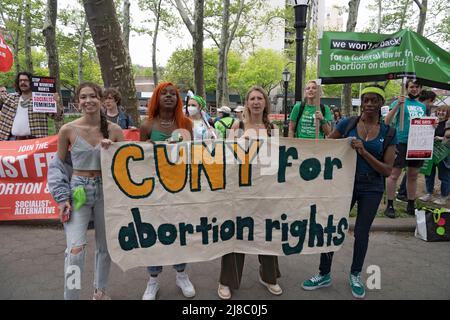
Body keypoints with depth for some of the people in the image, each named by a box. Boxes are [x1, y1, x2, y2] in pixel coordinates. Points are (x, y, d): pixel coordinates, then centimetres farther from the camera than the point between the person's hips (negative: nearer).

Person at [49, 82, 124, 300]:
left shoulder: (114, 130, -2)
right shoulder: (68, 130, -5)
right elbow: (58, 165, 3)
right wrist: (61, 197, -5)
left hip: (106, 190, 2)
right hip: (78, 191, -2)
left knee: (105, 246, 14)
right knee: (75, 250, -11)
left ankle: (100, 291, 37)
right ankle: (70, 296, 9)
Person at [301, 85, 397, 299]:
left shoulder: (388, 133, -3)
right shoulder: (347, 124, -3)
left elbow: (387, 170, -8)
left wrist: (364, 152, -20)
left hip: (372, 189, 0)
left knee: (361, 233, 11)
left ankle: (355, 275, 34)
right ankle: (324, 274, 22)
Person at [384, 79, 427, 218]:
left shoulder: (422, 106, 17)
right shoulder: (399, 102, -1)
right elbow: (387, 121, -12)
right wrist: (397, 104, -23)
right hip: (402, 142, -6)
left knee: (413, 175, 12)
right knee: (394, 174, -5)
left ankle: (411, 205, 23)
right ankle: (389, 205, 3)